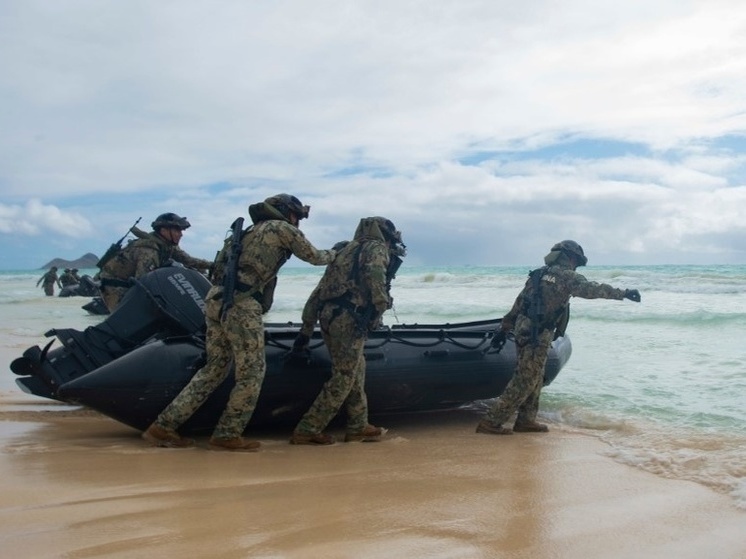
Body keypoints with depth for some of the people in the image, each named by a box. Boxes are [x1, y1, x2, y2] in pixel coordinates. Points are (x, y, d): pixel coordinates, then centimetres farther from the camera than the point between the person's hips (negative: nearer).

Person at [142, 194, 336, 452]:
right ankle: (226, 436, 4)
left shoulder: (252, 230, 27)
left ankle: (163, 426, 12)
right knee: (251, 373, 1)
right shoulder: (283, 228, 5)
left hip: (216, 300, 8)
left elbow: (221, 264, 28)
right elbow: (314, 257, 16)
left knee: (215, 368, 14)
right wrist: (334, 253, 34)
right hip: (241, 305, -8)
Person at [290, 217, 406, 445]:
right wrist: (382, 305, -12)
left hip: (328, 317, 8)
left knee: (356, 372, 18)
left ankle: (358, 427, 22)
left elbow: (319, 291, 22)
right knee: (343, 377, -4)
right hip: (348, 319, -8)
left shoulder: (346, 251, 26)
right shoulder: (376, 248, 5)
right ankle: (307, 430, -4)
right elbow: (374, 274, -20)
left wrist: (306, 329, 22)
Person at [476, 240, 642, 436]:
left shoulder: (539, 275, 17)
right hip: (537, 336, -9)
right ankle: (491, 422, -5)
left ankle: (525, 420, 26)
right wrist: (623, 293, -11)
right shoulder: (566, 276, -6)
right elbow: (592, 289, -16)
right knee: (524, 381, -4)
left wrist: (504, 328, 19)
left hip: (523, 331, 9)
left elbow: (518, 304, 17)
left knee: (534, 378, 20)